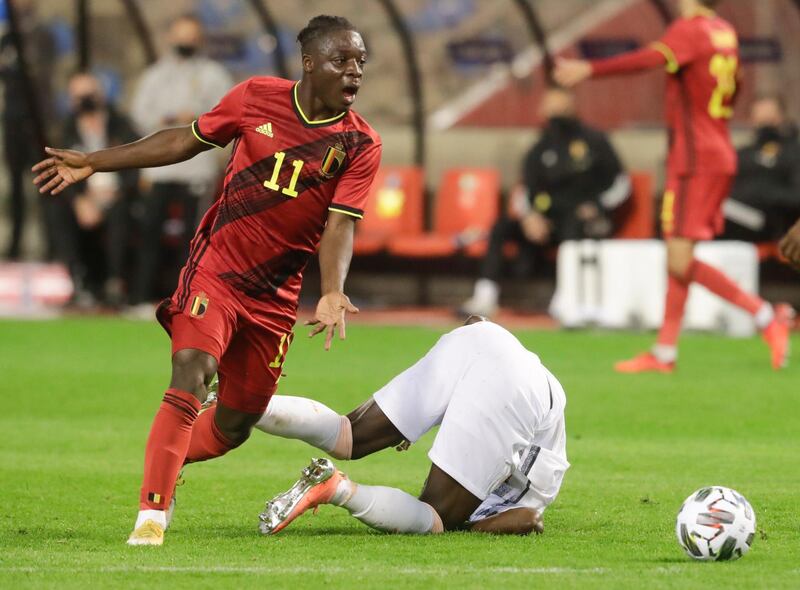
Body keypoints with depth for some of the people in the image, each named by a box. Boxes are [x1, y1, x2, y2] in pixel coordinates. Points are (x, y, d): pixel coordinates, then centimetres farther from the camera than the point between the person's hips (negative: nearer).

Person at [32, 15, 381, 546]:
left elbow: (339, 225, -12)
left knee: (232, 429, 10)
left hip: (275, 298, 2)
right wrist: (93, 163, 10)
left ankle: (168, 461, 42)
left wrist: (333, 293, -31)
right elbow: (187, 141, 9)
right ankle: (151, 516, -24)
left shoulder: (361, 145, -6)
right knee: (190, 378, -25)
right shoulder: (257, 98, -4)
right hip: (215, 268, -2)